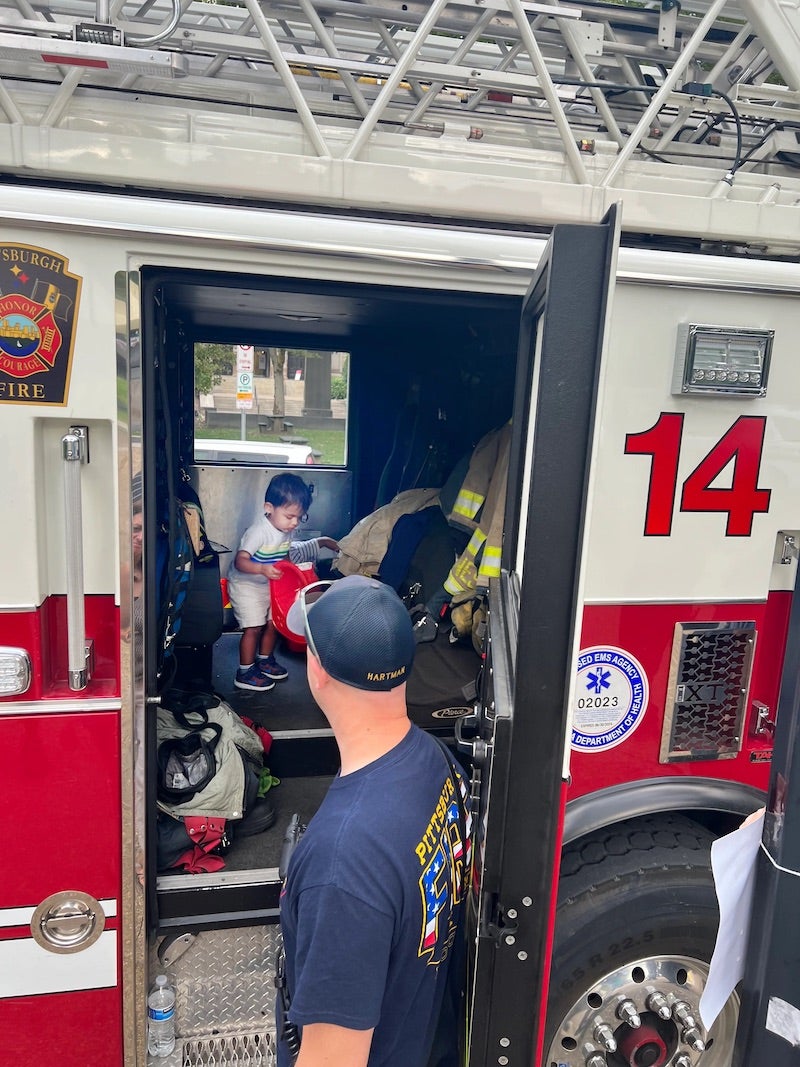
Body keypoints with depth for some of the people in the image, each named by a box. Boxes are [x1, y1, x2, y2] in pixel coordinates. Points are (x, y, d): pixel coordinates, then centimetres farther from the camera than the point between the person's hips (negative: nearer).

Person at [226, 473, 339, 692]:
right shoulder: (259, 531, -29)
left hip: (269, 585, 8)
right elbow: (240, 561, -36)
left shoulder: (286, 530, -3)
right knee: (254, 628, -7)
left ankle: (265, 660, 34)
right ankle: (245, 673, 6)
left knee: (273, 622, 12)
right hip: (245, 586, -8)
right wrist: (263, 569, -51)